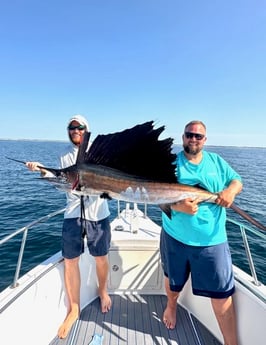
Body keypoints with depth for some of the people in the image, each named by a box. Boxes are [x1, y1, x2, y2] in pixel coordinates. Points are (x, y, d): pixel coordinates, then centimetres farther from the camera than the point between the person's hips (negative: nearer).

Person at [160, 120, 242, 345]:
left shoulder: (216, 161, 4)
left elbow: (237, 181, 10)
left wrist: (231, 190, -14)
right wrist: (178, 206, -32)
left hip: (212, 240, 1)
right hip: (175, 236, 0)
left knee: (222, 293, 5)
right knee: (173, 279, 23)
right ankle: (171, 306, 56)